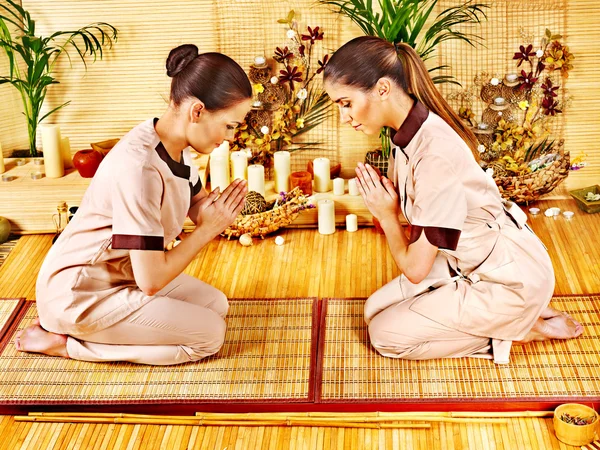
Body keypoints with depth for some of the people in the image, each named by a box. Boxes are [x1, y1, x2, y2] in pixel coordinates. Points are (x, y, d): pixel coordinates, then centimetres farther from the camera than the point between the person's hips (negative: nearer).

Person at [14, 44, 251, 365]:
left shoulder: (175, 145, -5)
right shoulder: (139, 167, -33)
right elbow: (151, 280, -30)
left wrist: (219, 211, -17)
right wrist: (208, 228, -19)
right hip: (79, 294, -9)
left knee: (216, 305, 10)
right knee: (209, 334, -8)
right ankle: (64, 341, -3)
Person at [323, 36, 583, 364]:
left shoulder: (436, 153, -32)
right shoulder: (409, 132, -5)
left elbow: (415, 269, -24)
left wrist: (386, 214, -11)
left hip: (511, 278, -9)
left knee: (386, 334, -4)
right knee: (376, 309, 9)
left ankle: (519, 330, 4)